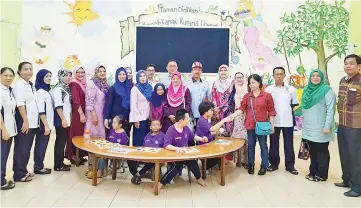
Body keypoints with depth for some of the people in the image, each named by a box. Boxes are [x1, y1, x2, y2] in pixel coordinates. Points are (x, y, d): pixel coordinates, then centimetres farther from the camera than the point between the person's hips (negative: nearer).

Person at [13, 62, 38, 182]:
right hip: (24, 122, -8)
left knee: (27, 148, 14)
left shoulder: (31, 85, 14)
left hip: (32, 122, 8)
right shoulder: (19, 85, -11)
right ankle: (19, 174, 8)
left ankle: (23, 171, 24)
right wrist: (25, 121, -20)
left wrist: (32, 121, 15)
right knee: (21, 149, -1)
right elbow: (20, 104, -17)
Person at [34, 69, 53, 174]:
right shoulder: (40, 91, -14)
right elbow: (41, 111, -19)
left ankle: (40, 166, 22)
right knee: (41, 145, 0)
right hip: (43, 124, -8)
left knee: (43, 145, 13)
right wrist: (46, 125, -19)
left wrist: (48, 124, 14)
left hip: (47, 123, 8)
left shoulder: (46, 90, 13)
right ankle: (38, 167, 10)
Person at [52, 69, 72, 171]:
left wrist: (67, 119, 13)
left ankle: (60, 162, 22)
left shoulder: (67, 88, 13)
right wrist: (63, 119, -20)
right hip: (61, 120, -8)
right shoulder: (58, 88, -12)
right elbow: (58, 106, -19)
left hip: (67, 119, 8)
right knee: (60, 142, -2)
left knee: (63, 141, 13)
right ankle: (58, 165, 6)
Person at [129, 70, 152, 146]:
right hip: (139, 117, -5)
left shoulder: (149, 87, 8)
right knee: (139, 139, 0)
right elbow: (133, 105, -12)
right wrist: (136, 119, -15)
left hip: (148, 117, 6)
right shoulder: (135, 89, -9)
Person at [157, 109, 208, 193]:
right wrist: (177, 148, -46)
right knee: (177, 166, -33)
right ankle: (160, 184, -20)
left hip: (185, 154, 5)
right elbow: (166, 145, -30)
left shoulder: (186, 128, 1)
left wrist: (202, 139, 1)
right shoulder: (171, 130, -20)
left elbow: (193, 137, 19)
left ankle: (198, 178, 9)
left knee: (193, 163, -21)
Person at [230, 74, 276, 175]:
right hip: (250, 125, 2)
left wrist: (272, 125, -1)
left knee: (263, 146, 7)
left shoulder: (267, 96, -1)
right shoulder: (247, 96, 5)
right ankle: (251, 165, 24)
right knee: (251, 145, 12)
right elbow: (241, 108, -1)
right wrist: (233, 115, -18)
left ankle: (264, 166, 18)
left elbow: (271, 111, 1)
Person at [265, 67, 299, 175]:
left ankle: (290, 165, 18)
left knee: (289, 144, 7)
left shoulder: (291, 89, 3)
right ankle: (274, 164, 21)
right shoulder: (268, 89, 1)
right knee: (273, 144, 9)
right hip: (274, 121, 0)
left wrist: (287, 110, 2)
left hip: (287, 121, 0)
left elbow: (295, 104, 10)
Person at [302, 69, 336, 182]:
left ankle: (321, 175, 14)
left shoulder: (327, 90, -8)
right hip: (309, 128, 6)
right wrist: (303, 124, 15)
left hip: (320, 128, -6)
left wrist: (327, 126, -18)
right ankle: (313, 172, 25)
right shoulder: (307, 90, 10)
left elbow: (331, 110, -13)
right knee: (313, 151, 14)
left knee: (322, 151, 5)